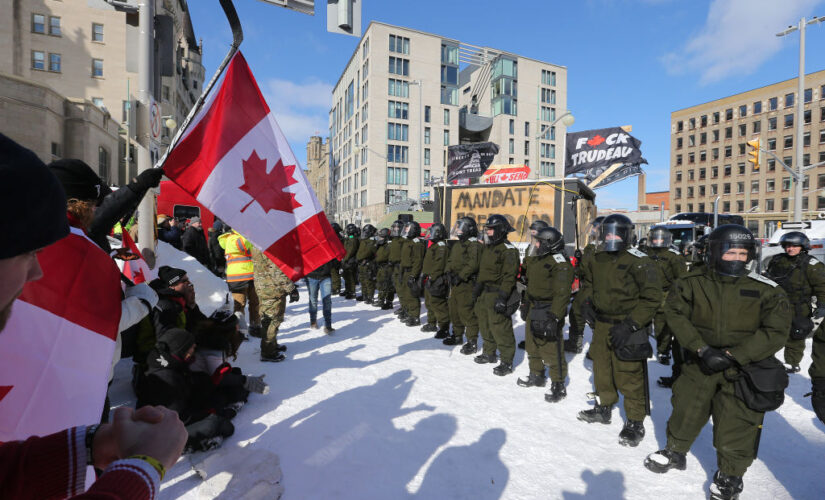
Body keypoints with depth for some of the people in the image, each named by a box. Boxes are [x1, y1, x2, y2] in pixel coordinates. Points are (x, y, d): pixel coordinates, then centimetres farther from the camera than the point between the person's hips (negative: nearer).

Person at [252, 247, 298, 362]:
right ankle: (268, 352, 8)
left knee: (267, 318, 20)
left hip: (261, 288, 10)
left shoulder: (256, 247, 9)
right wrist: (291, 288, -17)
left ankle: (272, 344, 36)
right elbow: (278, 270, -23)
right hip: (274, 289, -10)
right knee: (273, 319, 0)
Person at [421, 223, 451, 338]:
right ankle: (432, 324, 33)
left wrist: (433, 278, -26)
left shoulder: (441, 246, -14)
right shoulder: (433, 246, 19)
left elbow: (439, 265, -23)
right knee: (429, 303, 20)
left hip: (436, 280, -11)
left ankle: (444, 328, -7)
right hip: (429, 279, 11)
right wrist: (426, 276, 25)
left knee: (438, 304, -12)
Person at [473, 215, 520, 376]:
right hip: (484, 294, 9)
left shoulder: (508, 250, -14)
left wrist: (502, 297, -24)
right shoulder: (488, 247, 15)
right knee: (485, 325, 18)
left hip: (496, 294, -9)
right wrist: (477, 288, 22)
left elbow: (509, 276, -20)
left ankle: (507, 362, 6)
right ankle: (489, 353, 34)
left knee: (500, 329, -6)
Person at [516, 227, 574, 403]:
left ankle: (558, 385, 14)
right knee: (532, 346, 20)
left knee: (552, 350, -2)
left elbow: (562, 293, -22)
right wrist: (527, 306, 25)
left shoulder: (560, 262, -17)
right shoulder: (536, 259, 12)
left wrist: (554, 317, -26)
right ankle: (536, 376, 38)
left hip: (548, 313, -9)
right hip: (533, 310, 10)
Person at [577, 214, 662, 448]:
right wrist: (587, 303, 5)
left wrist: (630, 325, -20)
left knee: (629, 375, -1)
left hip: (627, 327, -6)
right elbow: (588, 284, 23)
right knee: (601, 368, 18)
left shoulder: (638, 261, -14)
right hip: (601, 323, 6)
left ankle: (635, 422, 19)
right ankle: (604, 408, 39)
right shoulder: (595, 259, 5)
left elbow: (652, 298, -14)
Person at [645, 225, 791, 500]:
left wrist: (731, 355, -20)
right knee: (685, 412, 16)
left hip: (743, 369, -1)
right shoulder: (692, 283, -7)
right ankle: (675, 452, 42)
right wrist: (702, 348, -19)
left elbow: (775, 332, -12)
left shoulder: (767, 291, -9)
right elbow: (675, 314, -9)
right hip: (699, 365, 2)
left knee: (735, 427, 7)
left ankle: (730, 475, 35)